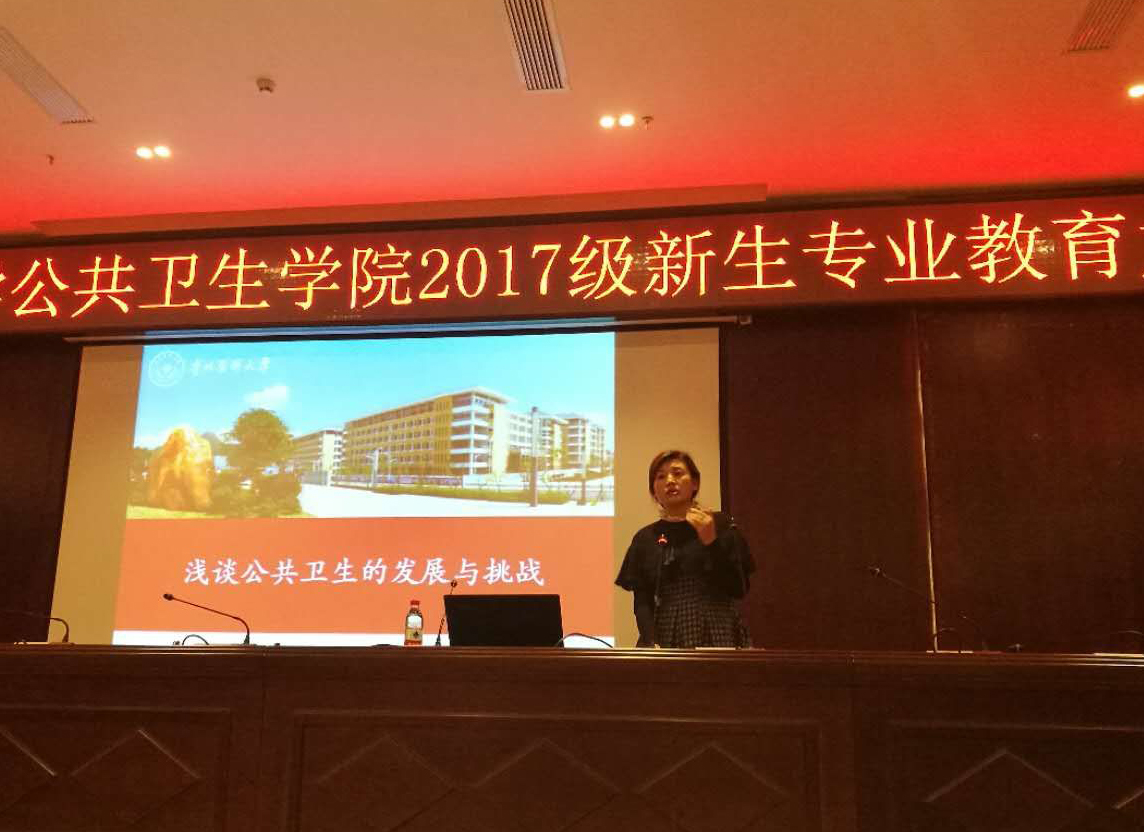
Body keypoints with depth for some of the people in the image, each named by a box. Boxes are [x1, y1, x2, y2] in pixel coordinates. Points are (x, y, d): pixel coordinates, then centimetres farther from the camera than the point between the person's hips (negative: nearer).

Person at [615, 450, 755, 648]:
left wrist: (711, 541, -11)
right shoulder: (645, 539, 9)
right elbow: (642, 602, 5)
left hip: (719, 633, -1)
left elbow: (739, 589, -1)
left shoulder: (721, 524, 4)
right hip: (668, 637, 1)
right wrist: (650, 643, -11)